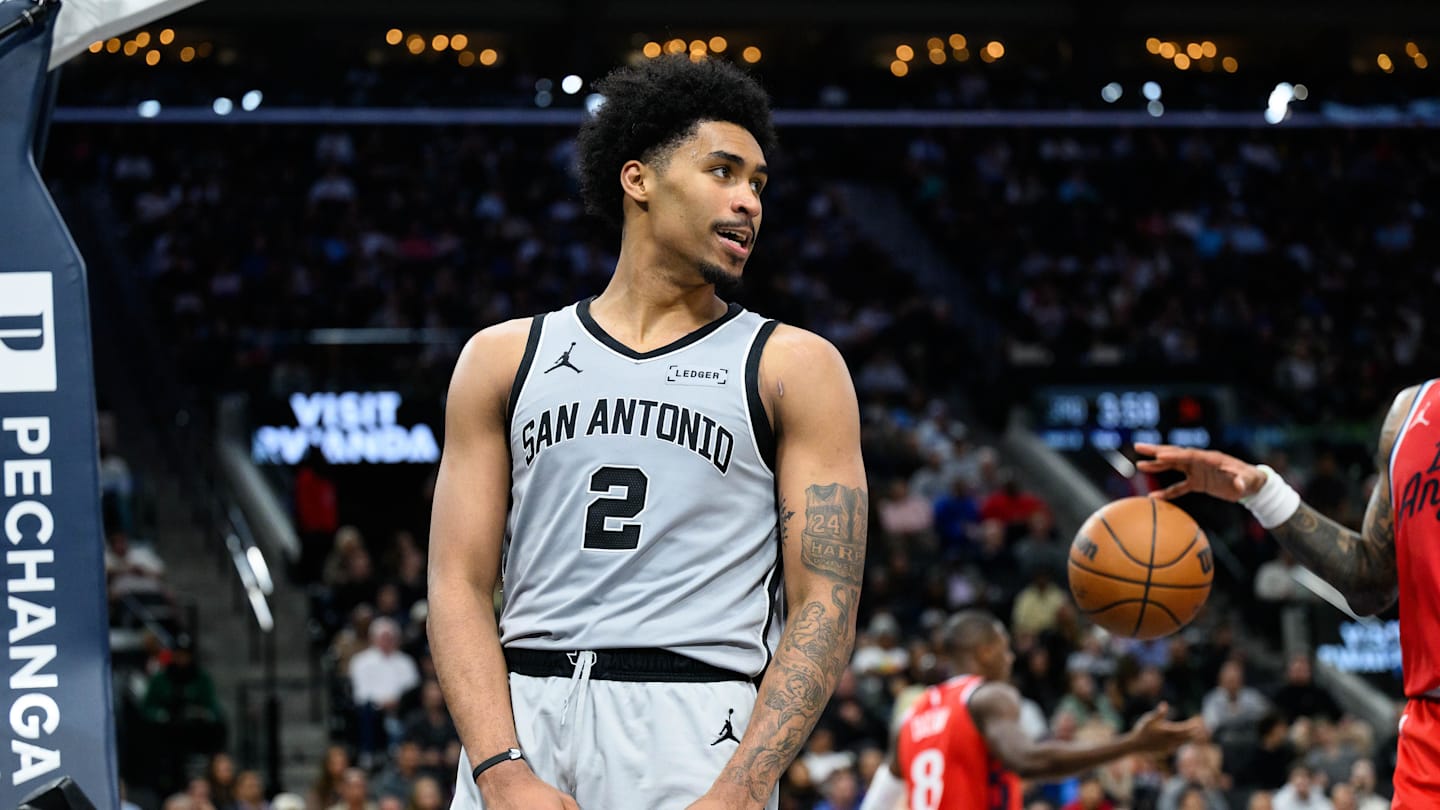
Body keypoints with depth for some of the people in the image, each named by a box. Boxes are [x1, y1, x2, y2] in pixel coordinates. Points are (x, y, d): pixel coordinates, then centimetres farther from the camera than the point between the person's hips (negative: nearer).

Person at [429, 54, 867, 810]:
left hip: (695, 743, -1)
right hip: (519, 725, 2)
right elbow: (459, 584, 5)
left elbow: (824, 606, 0)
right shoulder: (504, 359, 12)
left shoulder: (795, 368, 7)